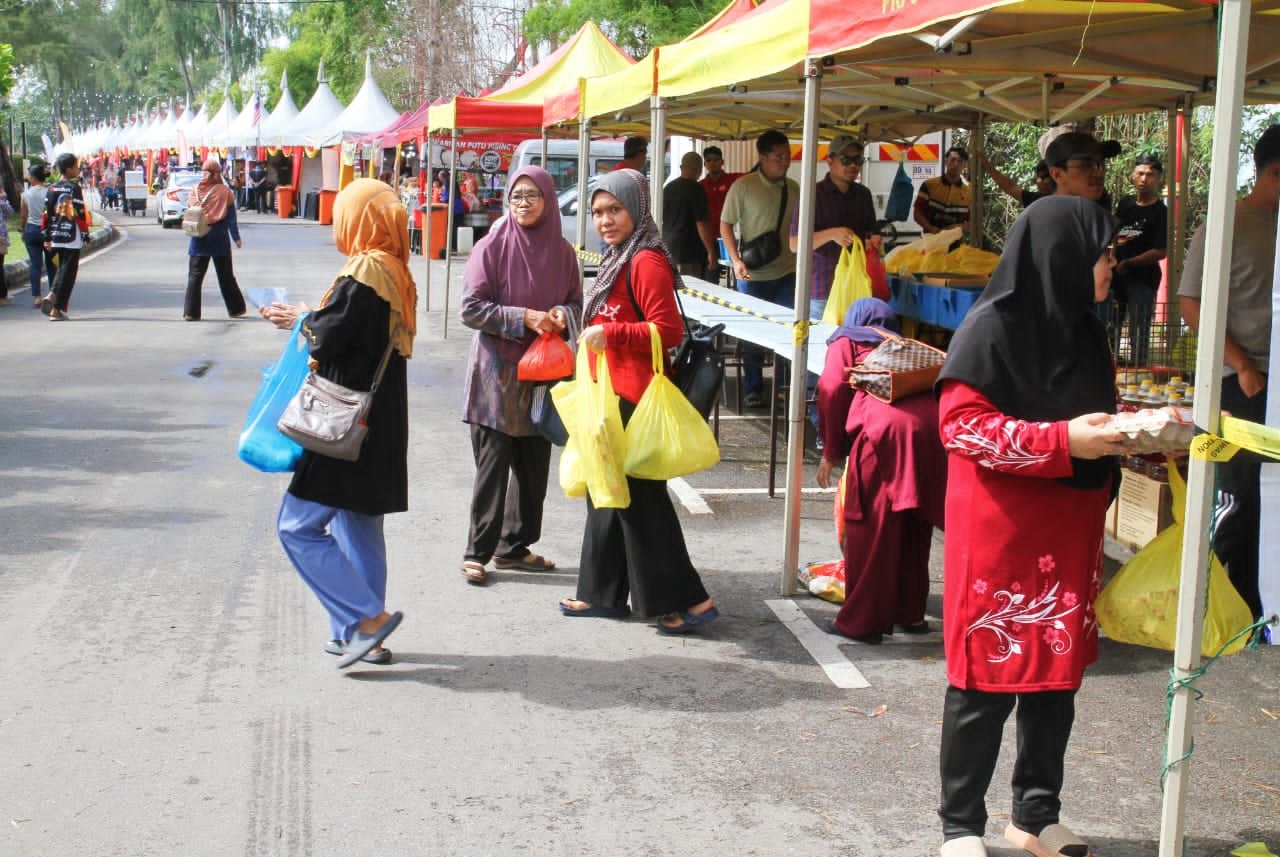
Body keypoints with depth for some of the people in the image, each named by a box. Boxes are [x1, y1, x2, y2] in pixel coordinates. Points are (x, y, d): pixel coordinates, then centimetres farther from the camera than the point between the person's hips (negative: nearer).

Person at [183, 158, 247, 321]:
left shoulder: (195, 191, -3)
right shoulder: (225, 192, -7)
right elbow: (231, 217, -5)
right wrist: (236, 238, 0)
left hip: (199, 239, 0)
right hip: (219, 238, 0)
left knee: (195, 275, 4)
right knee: (225, 275, 12)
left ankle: (191, 312, -3)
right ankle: (235, 309, 19)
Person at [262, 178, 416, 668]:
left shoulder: (364, 271, -18)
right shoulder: (396, 273, 9)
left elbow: (329, 339, -19)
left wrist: (302, 321, 1)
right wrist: (306, 318, 18)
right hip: (380, 423, 9)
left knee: (298, 526, -2)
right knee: (358, 529, 17)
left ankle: (369, 617, -3)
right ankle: (358, 636, 23)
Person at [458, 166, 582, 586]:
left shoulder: (562, 251, 5)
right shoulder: (492, 247, -7)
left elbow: (576, 302, 15)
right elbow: (471, 308, -9)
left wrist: (561, 314, -8)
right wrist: (524, 318, -18)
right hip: (497, 368, -4)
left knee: (534, 464, 10)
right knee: (492, 464, -2)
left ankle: (514, 545, 24)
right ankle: (477, 552, 7)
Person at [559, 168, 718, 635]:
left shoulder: (647, 262, -16)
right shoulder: (618, 259, 16)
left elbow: (669, 331, -23)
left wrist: (610, 333, -24)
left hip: (634, 399, -11)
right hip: (611, 393, 11)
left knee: (640, 499, -5)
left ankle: (688, 600, 2)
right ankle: (603, 593, 25)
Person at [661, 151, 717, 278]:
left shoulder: (668, 188, 10)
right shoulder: (696, 189, -13)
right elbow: (702, 223, -16)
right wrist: (711, 252, -11)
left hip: (668, 249, 7)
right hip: (690, 253, -7)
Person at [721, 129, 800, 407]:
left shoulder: (794, 189, 6)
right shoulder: (743, 187, -7)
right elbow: (726, 225, -4)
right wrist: (736, 260, -15)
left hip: (787, 273, 3)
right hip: (754, 275, -3)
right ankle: (752, 389, 19)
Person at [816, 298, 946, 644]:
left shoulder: (845, 342, 23)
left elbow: (832, 389, 6)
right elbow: (932, 380, 23)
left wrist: (831, 452, 13)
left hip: (885, 427, -5)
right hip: (931, 425, 5)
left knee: (869, 529, 5)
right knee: (914, 528, 19)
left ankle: (861, 621, 9)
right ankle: (911, 614, 28)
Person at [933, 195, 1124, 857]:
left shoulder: (1084, 331, 10)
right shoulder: (992, 327, -13)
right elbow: (958, 423, -18)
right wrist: (1062, 440, -23)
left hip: (1070, 533, 8)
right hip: (1000, 531, -7)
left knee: (1057, 676, 13)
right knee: (988, 679, 1)